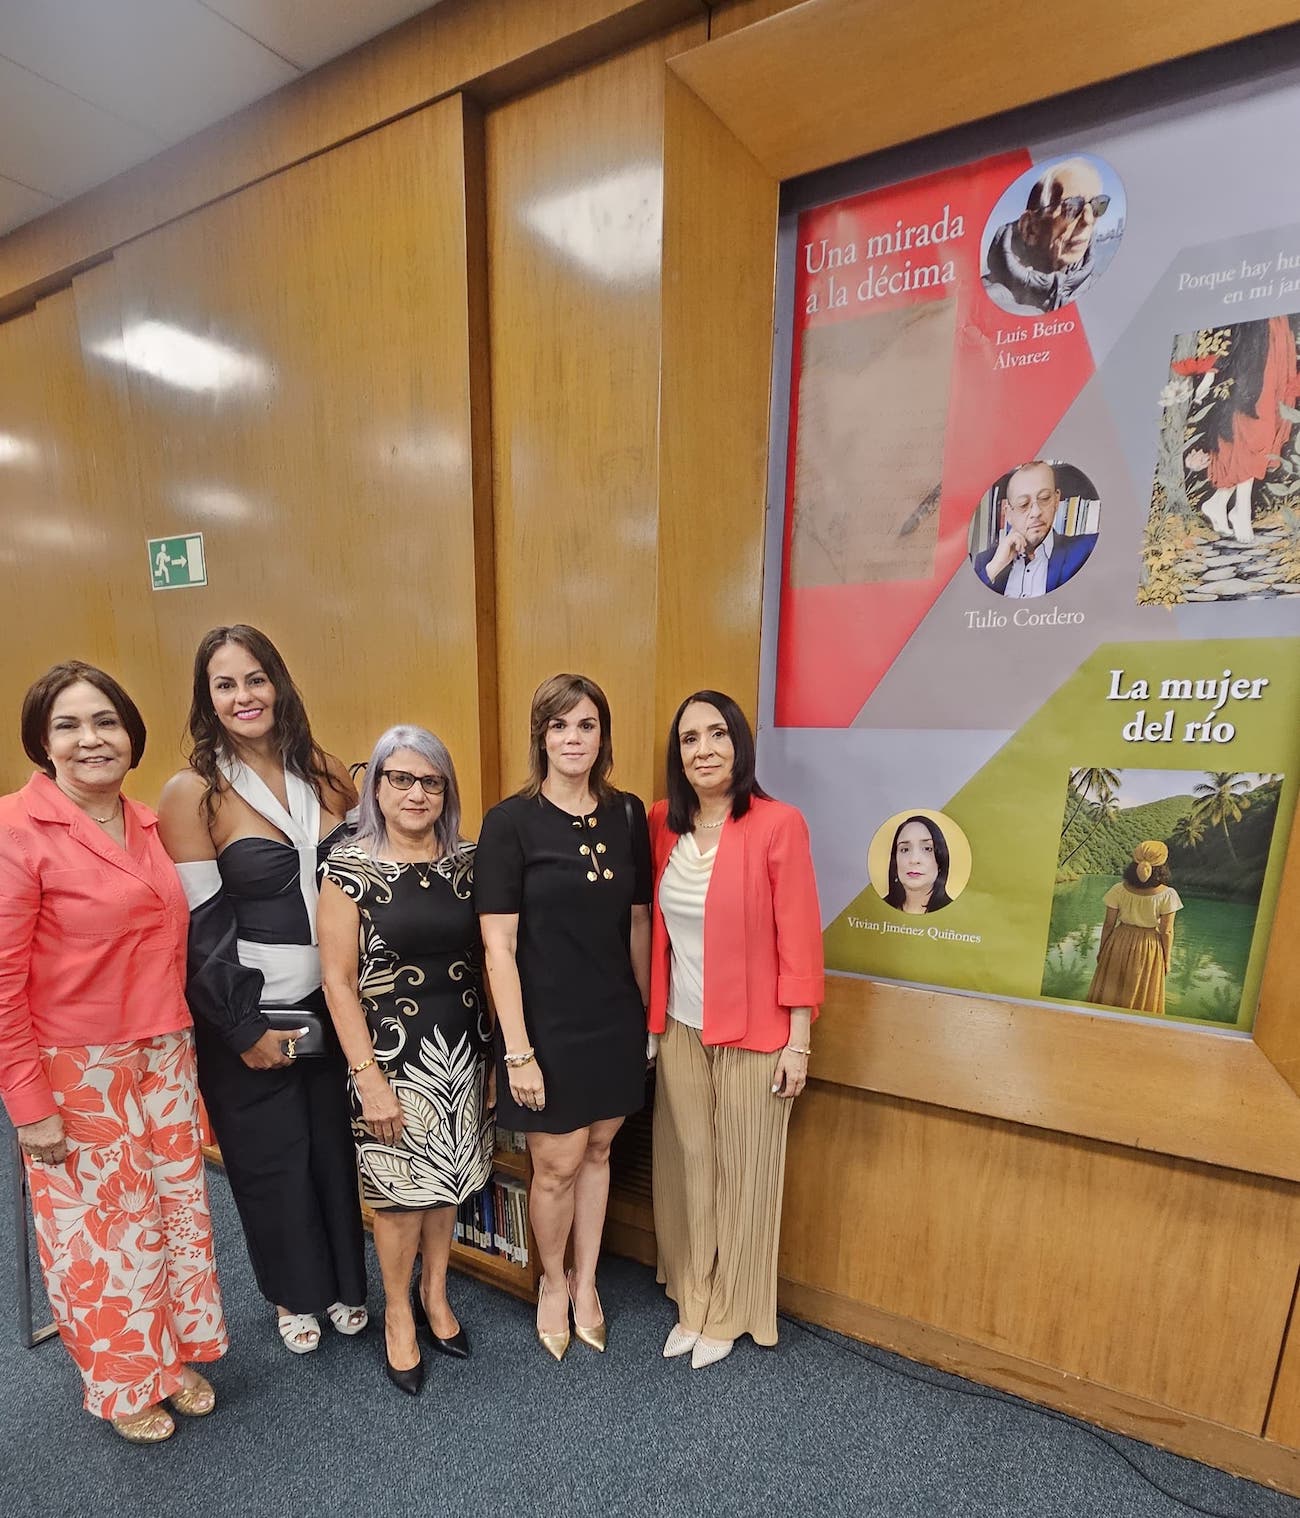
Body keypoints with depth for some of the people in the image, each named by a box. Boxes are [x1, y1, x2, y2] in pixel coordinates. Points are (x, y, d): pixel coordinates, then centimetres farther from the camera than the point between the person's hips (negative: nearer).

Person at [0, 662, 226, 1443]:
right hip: (75, 1070, -5)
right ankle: (121, 1384, 41)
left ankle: (175, 1353, 44)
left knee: (176, 1205, 19)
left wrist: (180, 1040, 10)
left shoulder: (147, 824, 3)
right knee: (101, 1226, 14)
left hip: (164, 1056, 6)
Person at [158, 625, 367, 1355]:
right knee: (271, 1158, 17)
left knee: (340, 1145, 17)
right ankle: (296, 1294, 45)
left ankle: (347, 1283, 44)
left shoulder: (328, 773, -1)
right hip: (250, 1013, -3)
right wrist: (245, 1029, -10)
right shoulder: (192, 793, -12)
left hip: (336, 1002, 3)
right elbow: (201, 927, -12)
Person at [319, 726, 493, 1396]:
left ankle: (434, 1290, 45)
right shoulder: (351, 866, -11)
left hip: (463, 1047, 4)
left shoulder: (466, 858, -1)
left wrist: (497, 1049, 4)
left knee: (448, 1177, 18)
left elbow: (487, 953, 4)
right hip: (394, 1051, -3)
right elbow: (338, 979, -10)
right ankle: (398, 1311, 40)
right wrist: (368, 1076, -11)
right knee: (401, 1187, 11)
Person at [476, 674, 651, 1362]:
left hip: (616, 1021, 4)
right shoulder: (510, 822, -14)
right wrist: (517, 1050, -12)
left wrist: (650, 1015, 9)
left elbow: (637, 925, 5)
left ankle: (586, 1281, 46)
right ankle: (553, 1282, 44)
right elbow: (498, 947, -13)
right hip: (548, 1025, -3)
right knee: (557, 1166, 12)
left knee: (597, 1152, 20)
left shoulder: (628, 815, -2)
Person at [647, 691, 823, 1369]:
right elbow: (657, 925, 6)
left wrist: (798, 1044, -9)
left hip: (752, 1035, -4)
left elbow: (799, 940, -13)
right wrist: (655, 1017, 9)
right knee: (688, 1166, 19)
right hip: (680, 1029, 4)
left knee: (742, 1173, 15)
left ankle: (728, 1313, 41)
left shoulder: (778, 824, -16)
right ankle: (692, 1301, 44)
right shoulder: (662, 822, -2)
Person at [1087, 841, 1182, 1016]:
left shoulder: (1119, 890, -16)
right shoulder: (1167, 895, -20)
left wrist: (1101, 950, 6)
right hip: (1149, 949, -1)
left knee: (1110, 991, 18)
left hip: (1119, 944, 1)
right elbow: (1166, 931, -12)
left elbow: (1109, 924, -8)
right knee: (1142, 997, 19)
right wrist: (1167, 960, 3)